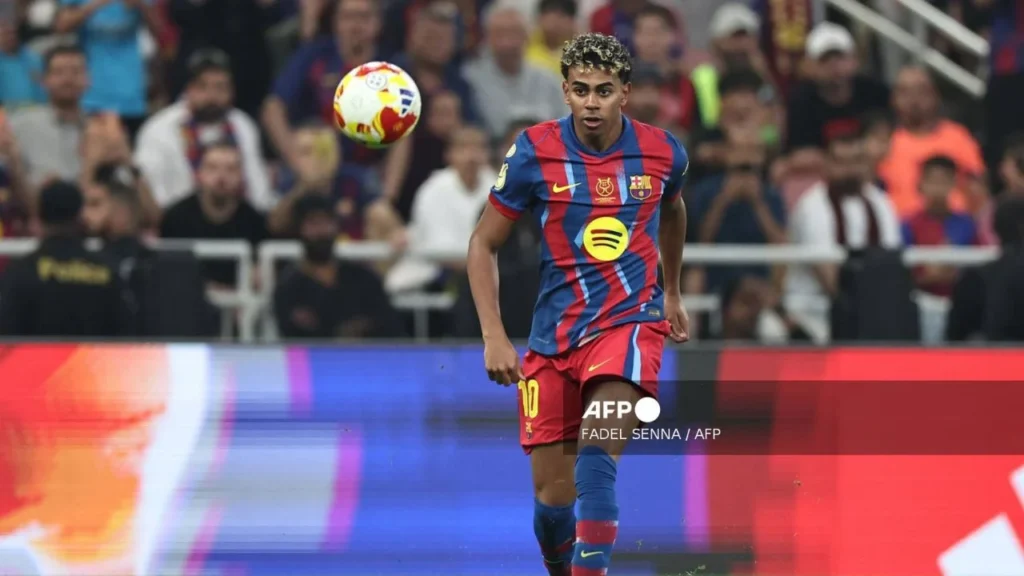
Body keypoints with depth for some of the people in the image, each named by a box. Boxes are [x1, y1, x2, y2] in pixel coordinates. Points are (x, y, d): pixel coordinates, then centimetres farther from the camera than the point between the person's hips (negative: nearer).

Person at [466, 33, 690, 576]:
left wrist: (672, 293, 33)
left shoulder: (662, 152, -2)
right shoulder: (535, 153, -7)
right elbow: (483, 245, 2)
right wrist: (494, 337, -7)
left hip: (630, 322, -1)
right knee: (553, 495, 3)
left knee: (596, 455, -27)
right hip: (554, 336, 1)